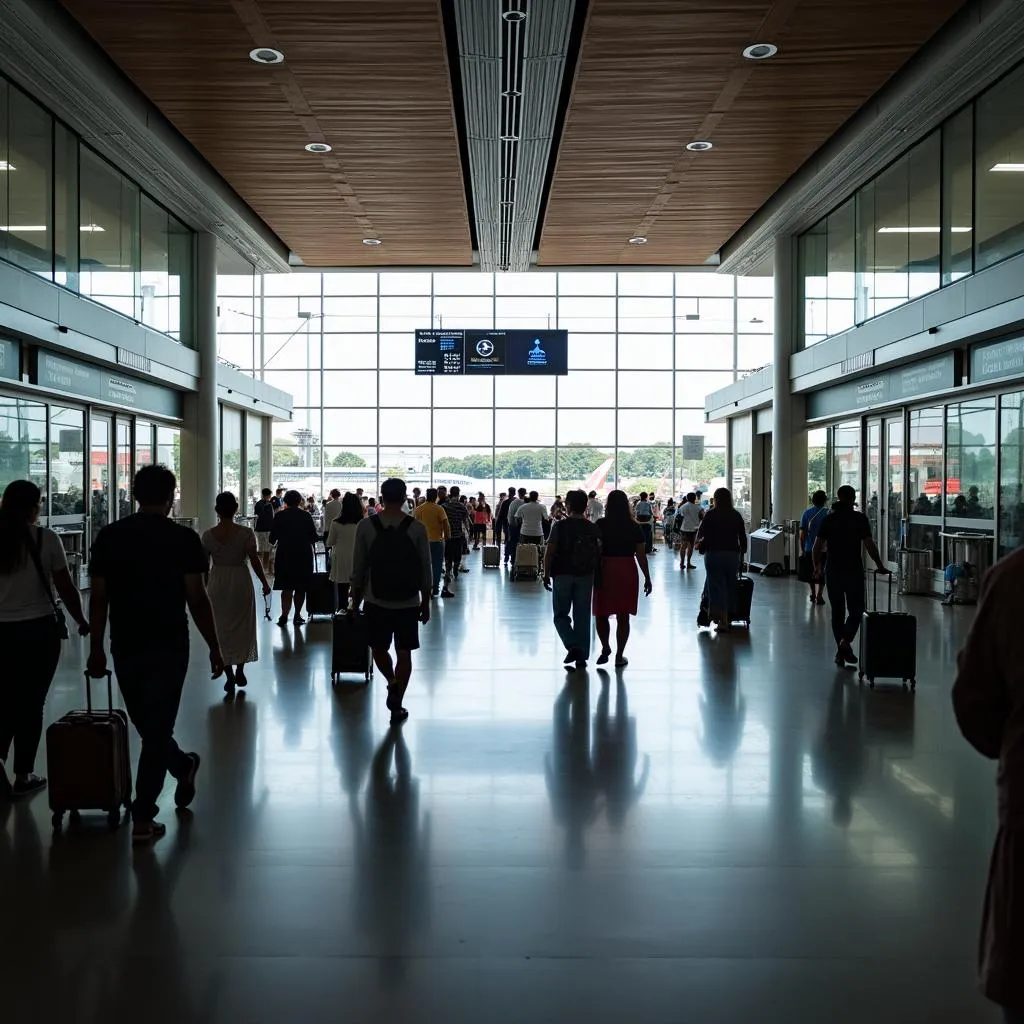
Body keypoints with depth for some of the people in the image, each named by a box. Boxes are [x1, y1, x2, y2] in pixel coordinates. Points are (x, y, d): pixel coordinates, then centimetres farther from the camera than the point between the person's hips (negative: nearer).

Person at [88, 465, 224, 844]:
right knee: (157, 727, 4)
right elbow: (197, 599, -11)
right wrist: (214, 648, -2)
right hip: (169, 647, -3)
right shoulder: (184, 539, -9)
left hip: (125, 647, 3)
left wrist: (96, 648, 10)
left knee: (145, 725, 22)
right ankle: (143, 817, 6)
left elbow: (98, 598, 2)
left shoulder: (109, 536, 1)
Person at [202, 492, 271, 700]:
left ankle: (229, 675, 7)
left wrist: (202, 586, 15)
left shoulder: (208, 535, -5)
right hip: (241, 582, -1)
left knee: (221, 629, 10)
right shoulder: (246, 533, -12)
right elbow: (255, 561, -11)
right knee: (243, 627, 15)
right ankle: (240, 671, 18)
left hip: (217, 584, 1)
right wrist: (265, 583, 2)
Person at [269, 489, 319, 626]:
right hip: (304, 555, 0)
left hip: (285, 555, 0)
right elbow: (314, 537, -1)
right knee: (301, 587, 10)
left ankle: (284, 614, -12)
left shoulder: (279, 516, -2)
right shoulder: (306, 516, -2)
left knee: (287, 587, 2)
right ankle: (297, 614, 15)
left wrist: (274, 541, 21)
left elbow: (272, 538, -1)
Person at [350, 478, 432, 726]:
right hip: (409, 602, 0)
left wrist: (355, 601, 10)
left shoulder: (366, 526, -5)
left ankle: (392, 683, 5)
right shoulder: (417, 528, -5)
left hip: (376, 601, 0)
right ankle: (397, 705, 10)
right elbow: (425, 571, -2)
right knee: (404, 652, 8)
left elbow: (358, 569, -1)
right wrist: (426, 603, 9)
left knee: (378, 647, 21)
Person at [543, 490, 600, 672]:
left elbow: (550, 552, -10)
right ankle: (581, 657, 11)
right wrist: (595, 574, 14)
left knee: (561, 615, 9)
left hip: (563, 575, -3)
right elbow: (598, 553, 3)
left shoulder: (560, 526, -8)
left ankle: (572, 645, -13)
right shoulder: (592, 528, 1)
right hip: (585, 576, 3)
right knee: (582, 616, 9)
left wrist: (546, 574, -2)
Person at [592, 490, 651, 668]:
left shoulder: (600, 525, -4)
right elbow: (641, 555, -1)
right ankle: (619, 656, 10)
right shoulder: (634, 527, 0)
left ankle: (605, 648, 7)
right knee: (623, 616, 7)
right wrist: (647, 578, 7)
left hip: (604, 572, -1)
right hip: (627, 572, 1)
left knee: (602, 613, 13)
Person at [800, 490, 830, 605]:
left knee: (811, 572, 17)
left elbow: (802, 533, -2)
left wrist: (802, 549, 5)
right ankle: (819, 595, -4)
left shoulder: (807, 513, 0)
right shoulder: (827, 513, -6)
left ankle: (813, 594, 27)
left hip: (809, 548, 2)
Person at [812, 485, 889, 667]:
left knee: (837, 611, 11)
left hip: (833, 571, 3)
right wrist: (880, 565, 3)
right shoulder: (860, 518, -4)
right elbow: (869, 545, -8)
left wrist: (817, 568, 14)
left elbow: (817, 547, 2)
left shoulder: (828, 519, 4)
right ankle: (845, 641, -15)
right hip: (854, 571, -3)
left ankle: (841, 651, 13)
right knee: (856, 610, 7)